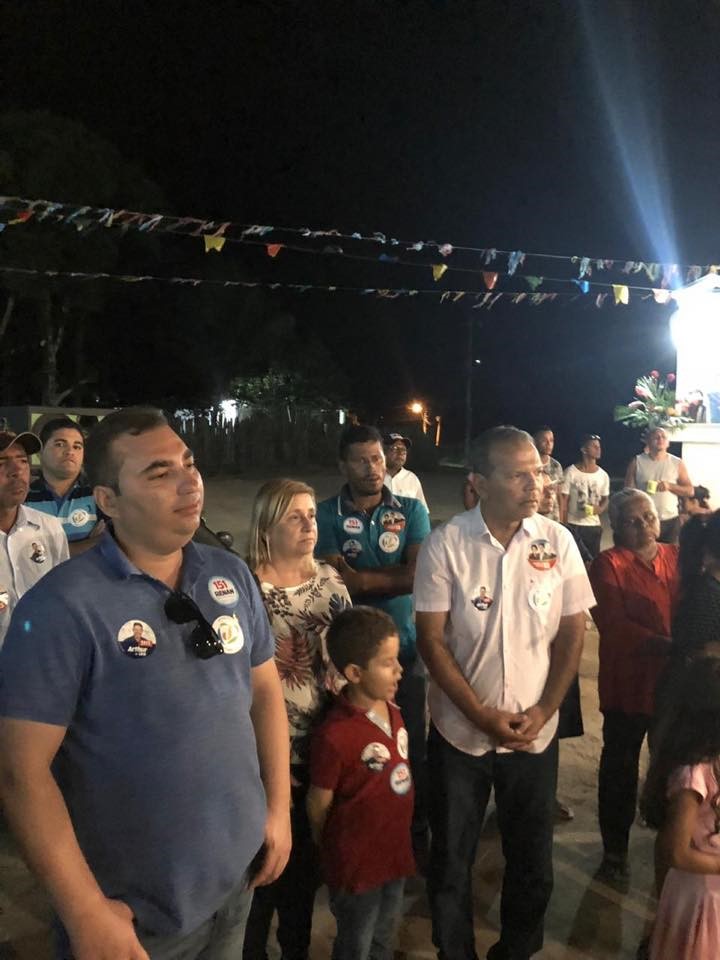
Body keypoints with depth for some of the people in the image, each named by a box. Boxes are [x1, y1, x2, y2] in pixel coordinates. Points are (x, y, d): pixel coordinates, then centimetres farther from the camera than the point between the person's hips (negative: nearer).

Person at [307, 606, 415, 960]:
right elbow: (319, 804, -17)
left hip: (394, 851, 6)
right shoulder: (335, 735, -30)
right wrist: (334, 850, -1)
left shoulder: (393, 712, -6)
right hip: (356, 861, -6)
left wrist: (400, 838, 11)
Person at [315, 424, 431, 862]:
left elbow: (420, 575, -11)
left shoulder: (411, 509, 0)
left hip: (404, 644, 1)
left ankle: (417, 833, 34)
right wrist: (392, 577, -16)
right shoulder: (327, 514, -4)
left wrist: (361, 578, -14)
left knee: (412, 744, 12)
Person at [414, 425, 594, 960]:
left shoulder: (558, 541, -6)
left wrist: (543, 711, -8)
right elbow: (431, 640, -11)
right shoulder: (446, 545, -13)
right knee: (451, 860, 14)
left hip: (535, 732, 2)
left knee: (533, 859, 16)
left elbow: (572, 633, 0)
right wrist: (483, 716, -14)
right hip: (460, 731, -1)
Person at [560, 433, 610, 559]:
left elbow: (605, 499, 16)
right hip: (573, 525, -4)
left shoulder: (603, 475, 5)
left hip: (594, 526, 4)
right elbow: (563, 500, -6)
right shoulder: (571, 472, -8)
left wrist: (601, 508, -8)